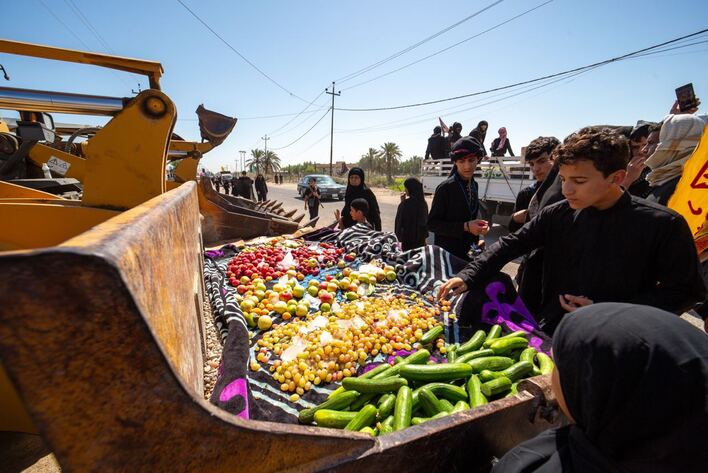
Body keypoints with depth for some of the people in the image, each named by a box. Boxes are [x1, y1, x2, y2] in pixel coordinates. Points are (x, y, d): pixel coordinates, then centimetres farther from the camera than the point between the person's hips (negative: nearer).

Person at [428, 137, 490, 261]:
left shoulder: (473, 185, 5)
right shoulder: (445, 188, -17)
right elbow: (432, 223, -17)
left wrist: (479, 226, -3)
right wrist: (465, 227, -24)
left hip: (469, 251, 7)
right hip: (447, 253, -7)